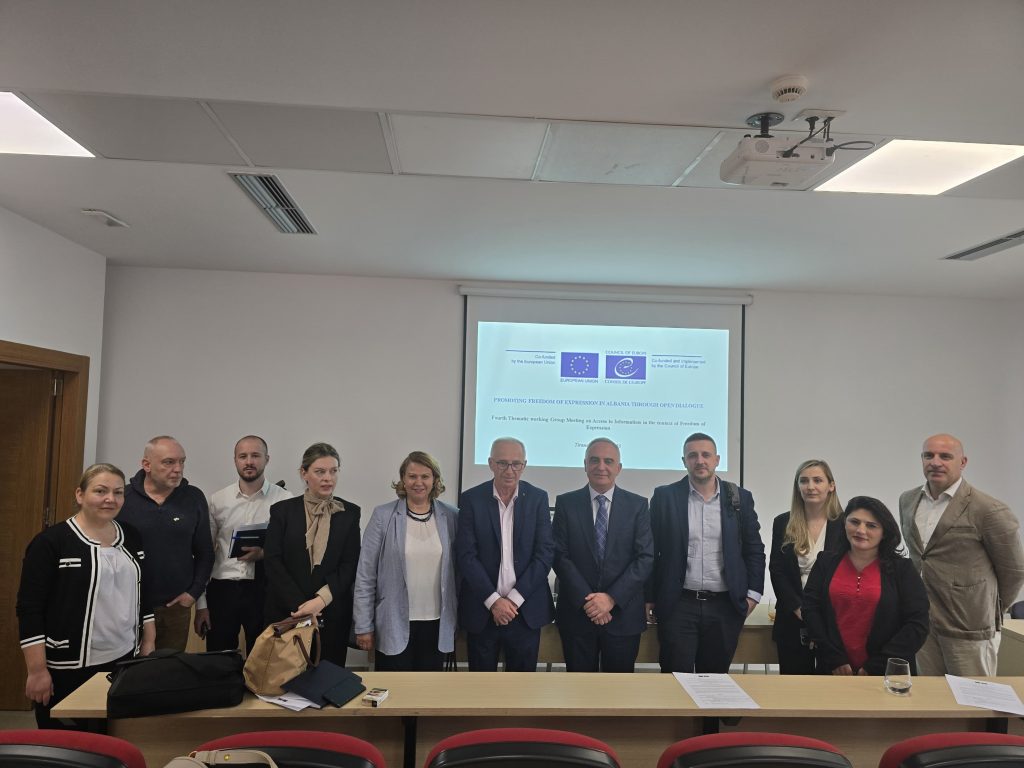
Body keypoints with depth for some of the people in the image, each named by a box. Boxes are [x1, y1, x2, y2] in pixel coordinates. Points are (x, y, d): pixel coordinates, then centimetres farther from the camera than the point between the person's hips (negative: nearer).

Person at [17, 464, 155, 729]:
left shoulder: (131, 538, 7)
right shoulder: (51, 541, -10)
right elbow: (29, 609, -11)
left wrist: (148, 647, 10)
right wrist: (37, 671, -14)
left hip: (125, 661, 5)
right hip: (68, 669, -5)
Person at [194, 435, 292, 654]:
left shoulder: (285, 500, -4)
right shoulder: (217, 500, 3)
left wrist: (265, 553, -17)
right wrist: (201, 604, 4)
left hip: (264, 589, -1)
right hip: (222, 589, 1)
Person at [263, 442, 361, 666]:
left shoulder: (350, 513, 3)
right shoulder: (282, 510, 3)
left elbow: (350, 565, -2)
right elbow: (273, 561, -4)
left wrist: (321, 599, -15)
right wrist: (299, 604, -13)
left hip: (332, 615, 0)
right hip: (286, 612, 0)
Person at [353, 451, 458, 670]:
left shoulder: (451, 516, 1)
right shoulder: (383, 516, -5)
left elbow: (459, 567, 7)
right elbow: (365, 574, -4)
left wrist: (458, 616, 5)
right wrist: (364, 626, -5)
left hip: (437, 624, 2)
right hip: (394, 624, -2)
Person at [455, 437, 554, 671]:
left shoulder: (538, 498, 0)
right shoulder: (471, 499, -3)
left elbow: (545, 552, -4)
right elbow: (466, 555, -7)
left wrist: (515, 598, -11)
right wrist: (493, 600, -13)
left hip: (526, 609, 1)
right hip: (482, 609, 0)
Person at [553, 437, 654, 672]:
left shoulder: (637, 505, 2)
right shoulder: (566, 503, 1)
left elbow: (645, 557, -4)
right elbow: (560, 555, -4)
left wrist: (611, 598, -13)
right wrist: (586, 600, -13)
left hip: (623, 613, 0)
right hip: (576, 612, 0)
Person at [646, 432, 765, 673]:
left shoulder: (740, 498, 4)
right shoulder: (664, 497, -1)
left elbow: (754, 549, 9)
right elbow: (651, 550, 2)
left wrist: (752, 594, 1)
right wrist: (649, 598, 0)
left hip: (725, 607, 2)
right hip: (677, 606, -1)